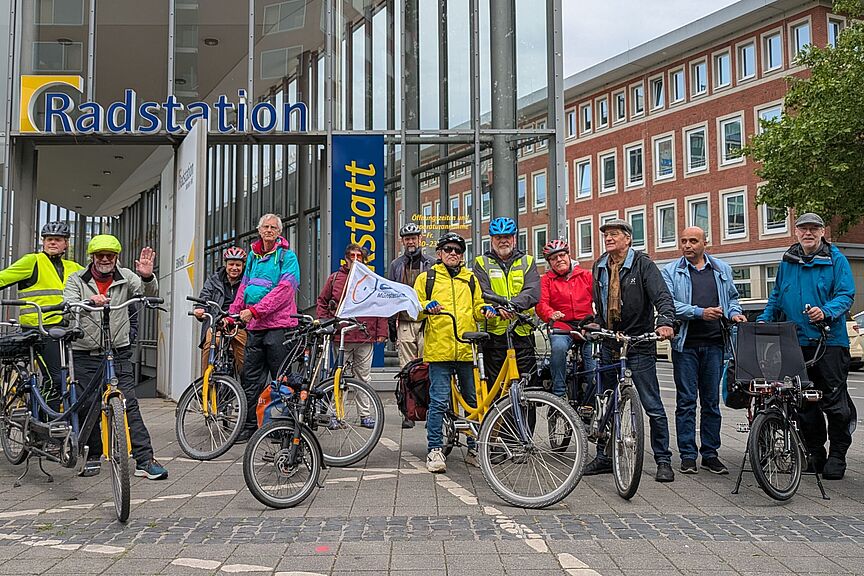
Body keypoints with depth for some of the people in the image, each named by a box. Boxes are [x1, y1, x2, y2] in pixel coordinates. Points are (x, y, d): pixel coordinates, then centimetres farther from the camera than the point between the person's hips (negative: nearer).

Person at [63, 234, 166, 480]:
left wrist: (147, 277, -33)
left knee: (130, 406, -7)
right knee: (87, 408, 7)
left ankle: (144, 460, -8)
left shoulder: (125, 277, 3)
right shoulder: (77, 280, 2)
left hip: (118, 354, -1)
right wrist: (89, 301, -35)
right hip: (85, 356, 1)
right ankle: (93, 456, 24)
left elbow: (149, 294, -10)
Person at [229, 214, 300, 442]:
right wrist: (232, 314, 9)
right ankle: (249, 425, 14)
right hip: (254, 326, 6)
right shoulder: (254, 255, 18)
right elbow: (244, 287, 20)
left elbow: (284, 289, -14)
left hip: (278, 324, -6)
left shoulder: (287, 256, -2)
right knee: (250, 378, 7)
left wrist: (255, 310, -20)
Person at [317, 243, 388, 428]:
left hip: (366, 337, 1)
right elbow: (322, 302, 11)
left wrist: (381, 332, 1)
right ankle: (336, 414, 14)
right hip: (341, 337, 0)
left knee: (363, 377, 8)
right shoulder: (335, 278, 7)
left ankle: (365, 415, 15)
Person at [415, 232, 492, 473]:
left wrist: (485, 309, 3)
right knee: (439, 402, -5)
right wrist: (426, 307, -12)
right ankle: (435, 450, 6)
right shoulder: (426, 278, 11)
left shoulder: (470, 279, 20)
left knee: (475, 401, 7)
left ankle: (475, 449, 20)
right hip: (439, 350, -3)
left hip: (468, 351, 3)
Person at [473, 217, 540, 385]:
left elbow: (533, 292, -4)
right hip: (494, 332, -1)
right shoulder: (482, 263, 11)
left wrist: (513, 305, -24)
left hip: (523, 332, 1)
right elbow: (482, 293, -6)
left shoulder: (527, 262, 13)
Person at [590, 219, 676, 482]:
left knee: (653, 406, 0)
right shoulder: (600, 267, 11)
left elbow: (662, 295, -17)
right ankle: (604, 457, 20)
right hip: (609, 343, 6)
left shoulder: (643, 264, -6)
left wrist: (665, 321, -35)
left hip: (639, 344, -5)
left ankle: (663, 460, 10)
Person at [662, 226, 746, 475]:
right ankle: (687, 455, 6)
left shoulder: (722, 269, 15)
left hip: (714, 343, 3)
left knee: (711, 400, 8)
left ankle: (710, 454, 16)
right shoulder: (671, 271, 3)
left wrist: (734, 313, 1)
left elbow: (732, 298, 23)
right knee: (686, 401, 0)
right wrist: (700, 312, -18)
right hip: (685, 344, -3)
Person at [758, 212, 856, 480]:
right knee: (803, 401, 8)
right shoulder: (787, 261, 13)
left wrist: (825, 312, -24)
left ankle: (837, 456, 10)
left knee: (834, 400, -2)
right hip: (796, 342, 4)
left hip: (830, 340, -4)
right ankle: (815, 453, 20)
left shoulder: (836, 259, 0)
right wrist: (763, 320, 12)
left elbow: (846, 294, -7)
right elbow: (776, 296, 23)